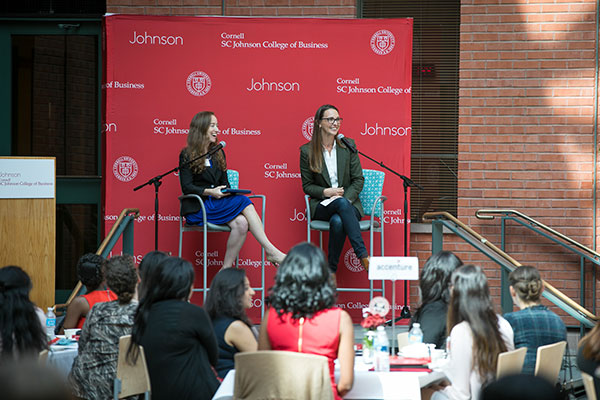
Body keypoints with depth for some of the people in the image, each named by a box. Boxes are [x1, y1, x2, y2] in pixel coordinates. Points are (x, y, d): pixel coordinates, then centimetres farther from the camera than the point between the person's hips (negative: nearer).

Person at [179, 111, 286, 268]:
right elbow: (186, 187, -7)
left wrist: (229, 191, -4)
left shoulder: (219, 153, 19)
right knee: (244, 202, -28)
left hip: (218, 203, 6)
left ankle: (226, 269, -28)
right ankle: (271, 251, -30)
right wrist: (210, 192, -22)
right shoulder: (187, 155, 0)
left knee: (241, 223, -29)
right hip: (197, 207, -6)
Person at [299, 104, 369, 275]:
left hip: (349, 202, 1)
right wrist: (326, 192, -13)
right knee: (341, 204, -38)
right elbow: (307, 185, 6)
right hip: (321, 206, -1)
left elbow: (358, 180, 5)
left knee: (338, 221, -37)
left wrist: (346, 198, -12)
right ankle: (363, 255, -45)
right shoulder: (307, 151, 3)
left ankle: (331, 272, -32)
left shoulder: (348, 145, 6)